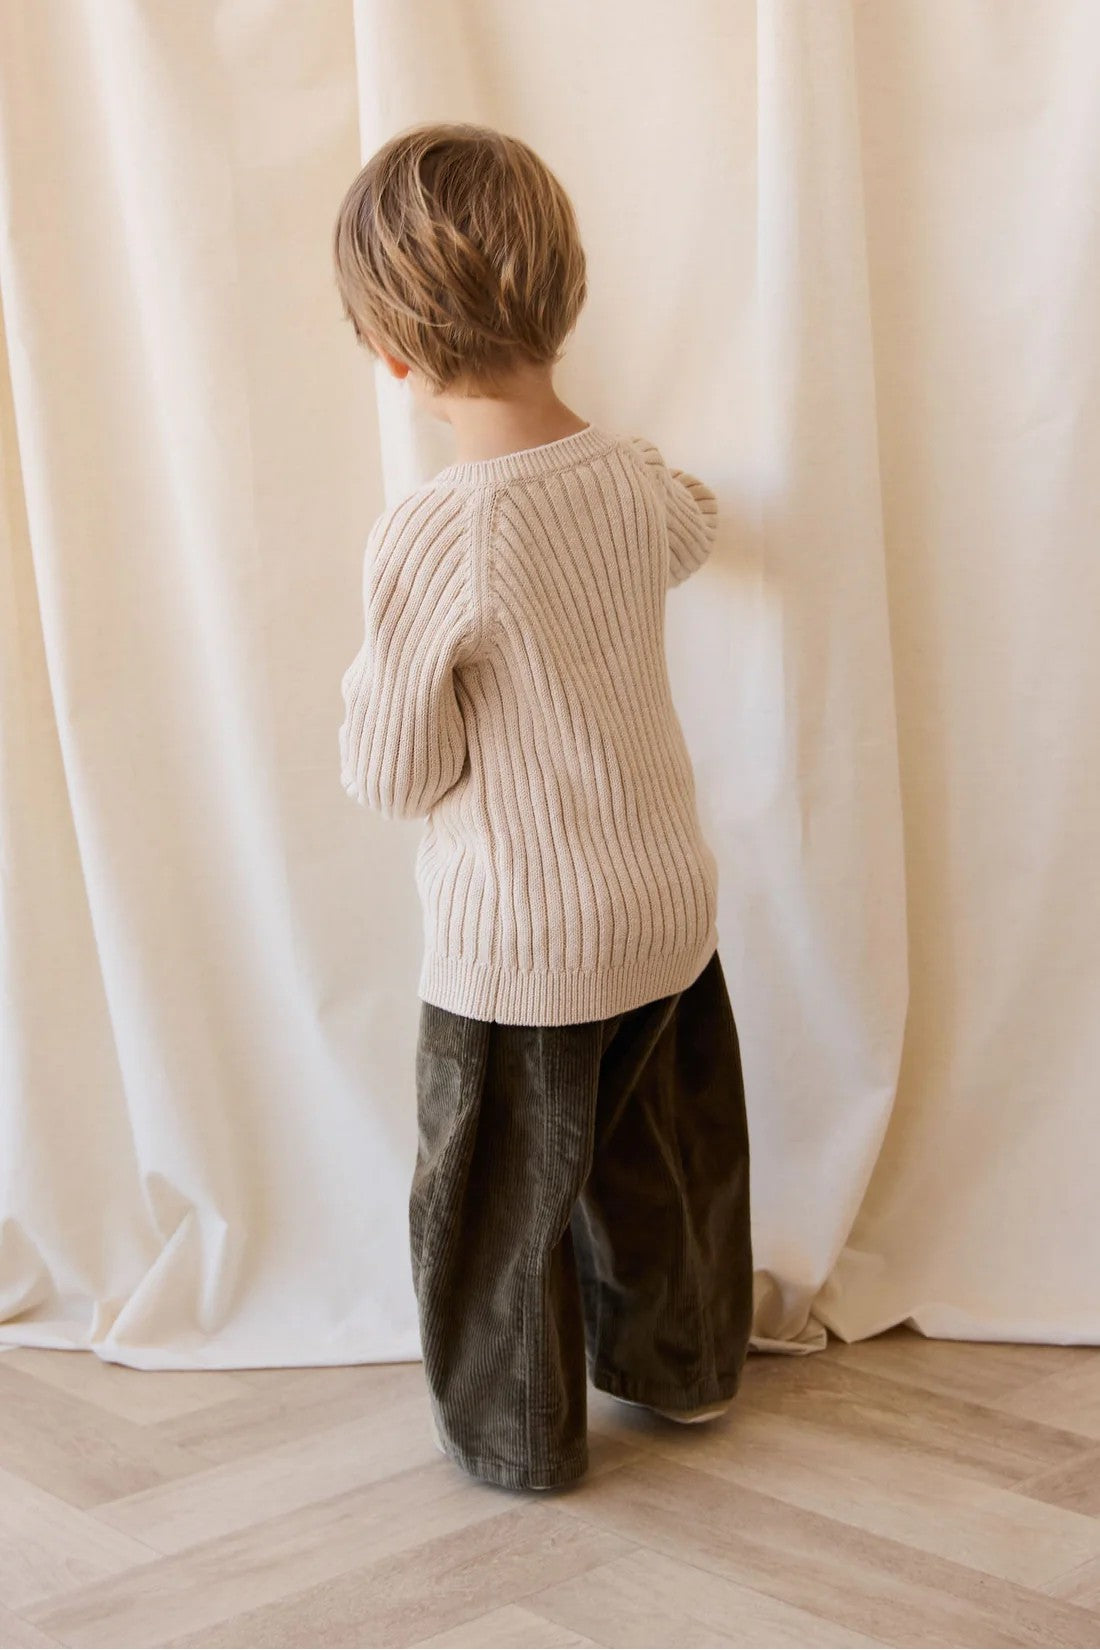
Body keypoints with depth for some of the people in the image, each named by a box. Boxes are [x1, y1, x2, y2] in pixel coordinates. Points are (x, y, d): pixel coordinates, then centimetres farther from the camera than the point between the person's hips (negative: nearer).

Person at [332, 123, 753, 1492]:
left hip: (520, 946, -6)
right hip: (671, 908, 6)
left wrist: (369, 679, 2)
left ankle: (516, 1434, 34)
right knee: (666, 1155, 26)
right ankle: (685, 1364, 47)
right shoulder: (638, 477, -7)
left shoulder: (430, 537, -27)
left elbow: (393, 776, -18)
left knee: (503, 1195, 16)